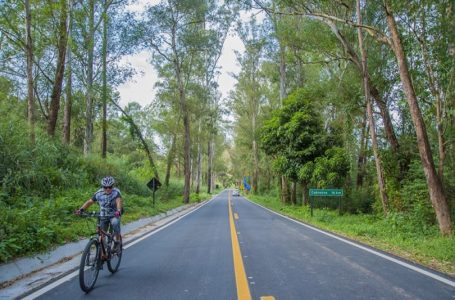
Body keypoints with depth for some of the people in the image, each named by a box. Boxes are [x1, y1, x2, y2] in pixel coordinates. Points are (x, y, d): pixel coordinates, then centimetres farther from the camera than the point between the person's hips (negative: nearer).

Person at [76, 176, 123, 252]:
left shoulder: (116, 192, -22)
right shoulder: (99, 193, -12)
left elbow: (119, 201, -38)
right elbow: (89, 201, -12)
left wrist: (118, 211, -58)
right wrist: (81, 209, -28)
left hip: (114, 215, -3)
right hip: (103, 216, 3)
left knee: (115, 223, -33)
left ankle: (117, 243, -13)